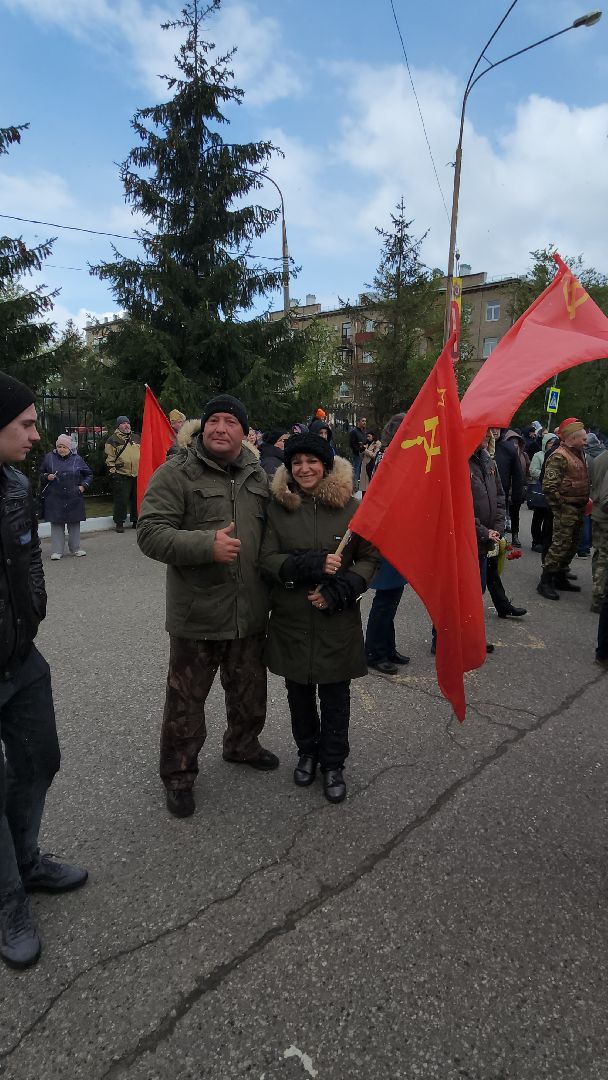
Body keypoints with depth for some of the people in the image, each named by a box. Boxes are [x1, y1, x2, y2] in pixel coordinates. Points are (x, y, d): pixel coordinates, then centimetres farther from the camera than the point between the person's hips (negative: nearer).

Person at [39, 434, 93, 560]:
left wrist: (83, 486, 0)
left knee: (74, 523, 7)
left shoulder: (77, 459, 4)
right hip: (55, 499, 0)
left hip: (73, 498, 1)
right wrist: (47, 477, -7)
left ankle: (75, 548, 19)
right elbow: (41, 474, 14)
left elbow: (89, 475, 13)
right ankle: (57, 551, 7)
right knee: (56, 523, 1)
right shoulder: (49, 458, 4)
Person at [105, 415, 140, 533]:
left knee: (137, 499, 9)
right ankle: (119, 523, 5)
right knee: (121, 500, -5)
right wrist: (113, 471, -8)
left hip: (137, 474, 5)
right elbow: (109, 457, -2)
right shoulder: (113, 440, 0)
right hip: (121, 476, -5)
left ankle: (136, 520, 21)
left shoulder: (136, 438, 17)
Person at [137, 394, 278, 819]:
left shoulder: (258, 475, 7)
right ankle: (178, 774, 30)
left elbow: (272, 531, 19)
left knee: (250, 691, 23)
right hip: (197, 613, -5)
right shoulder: (176, 473, -10)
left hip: (251, 612, 5)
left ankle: (242, 745, 48)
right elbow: (150, 533, -17)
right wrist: (207, 544, -28)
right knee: (186, 699, 9)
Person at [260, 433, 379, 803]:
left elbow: (370, 557, -1)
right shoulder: (278, 507, -2)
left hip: (338, 620, -1)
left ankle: (333, 764, 29)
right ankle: (307, 752, 39)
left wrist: (339, 591, -14)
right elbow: (267, 558, -7)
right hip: (292, 619, 1)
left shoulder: (350, 507, -4)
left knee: (335, 695, 9)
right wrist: (313, 565, -20)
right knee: (299, 692, 16)